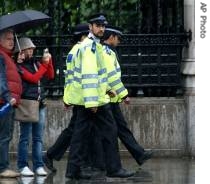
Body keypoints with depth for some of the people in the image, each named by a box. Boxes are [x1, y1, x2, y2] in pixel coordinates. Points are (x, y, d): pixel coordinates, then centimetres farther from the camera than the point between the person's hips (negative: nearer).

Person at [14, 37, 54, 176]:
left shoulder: (35, 63, 15)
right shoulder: (19, 66, -4)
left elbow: (50, 76, 17)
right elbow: (34, 78, -13)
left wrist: (49, 61, 4)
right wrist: (45, 64, -8)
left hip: (40, 104, 6)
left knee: (38, 137, 5)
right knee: (25, 137, -3)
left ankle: (39, 166, 6)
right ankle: (23, 166, -1)